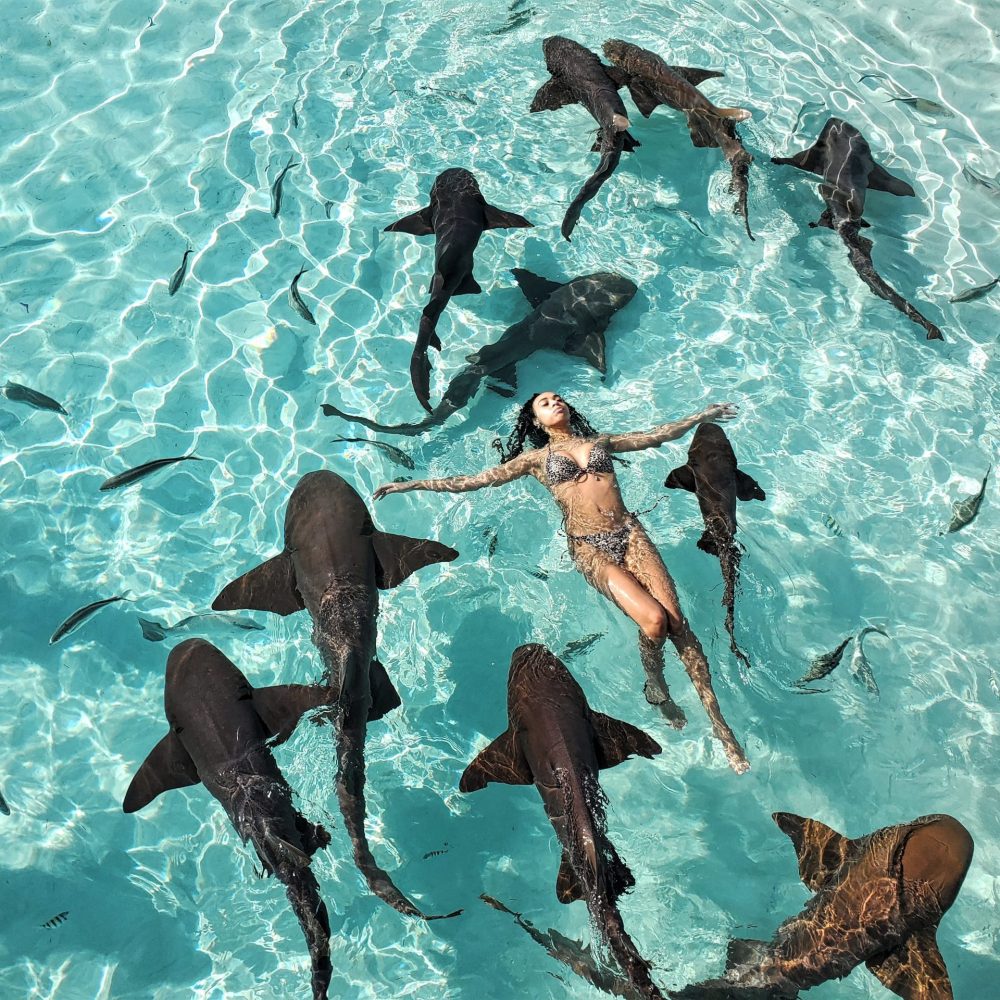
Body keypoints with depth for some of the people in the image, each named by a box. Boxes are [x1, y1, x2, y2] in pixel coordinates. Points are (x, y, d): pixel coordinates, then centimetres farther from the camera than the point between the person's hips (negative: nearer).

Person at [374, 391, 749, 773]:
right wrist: (410, 484, 9)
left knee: (677, 619, -17)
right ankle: (656, 690, 5)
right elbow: (472, 481, 14)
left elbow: (660, 434, 34)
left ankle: (718, 720, -11)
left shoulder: (601, 441, 24)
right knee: (653, 620, -24)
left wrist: (705, 414, 39)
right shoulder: (536, 458, 17)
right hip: (588, 546, -2)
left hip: (629, 533, 2)